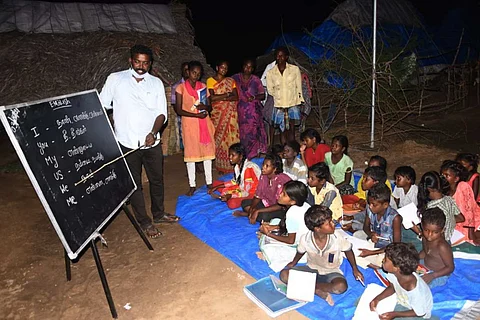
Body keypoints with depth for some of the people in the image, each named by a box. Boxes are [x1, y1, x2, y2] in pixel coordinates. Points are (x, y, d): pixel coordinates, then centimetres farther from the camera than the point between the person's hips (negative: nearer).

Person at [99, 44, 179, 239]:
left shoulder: (156, 83, 4)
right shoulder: (115, 79, 0)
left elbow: (161, 113, 0)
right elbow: (101, 106, 4)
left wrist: (153, 132, -15)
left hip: (152, 142, 2)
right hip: (127, 143, -2)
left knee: (157, 179, 15)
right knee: (134, 184, 7)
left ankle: (159, 213, 36)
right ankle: (144, 222, 22)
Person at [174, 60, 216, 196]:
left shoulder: (203, 86, 8)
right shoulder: (181, 88, -2)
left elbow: (209, 107, 10)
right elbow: (178, 110, -7)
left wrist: (205, 107, -14)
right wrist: (196, 115, -17)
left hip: (204, 123, 3)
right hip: (189, 124, -3)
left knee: (207, 151, 5)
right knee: (190, 153, 1)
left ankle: (209, 182, 17)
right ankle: (192, 185, 12)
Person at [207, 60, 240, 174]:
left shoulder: (230, 81, 11)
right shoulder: (210, 80, 3)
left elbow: (236, 97, -1)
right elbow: (212, 98, -12)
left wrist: (220, 97, -12)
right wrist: (227, 94, -7)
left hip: (231, 113, 2)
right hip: (218, 114, -2)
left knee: (232, 138, -1)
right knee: (219, 139, -1)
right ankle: (221, 167, 7)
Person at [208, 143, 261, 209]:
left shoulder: (248, 168, -28)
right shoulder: (238, 165, -4)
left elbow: (246, 192, -27)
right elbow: (234, 181, 9)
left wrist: (230, 196, -37)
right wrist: (216, 187, 1)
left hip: (252, 193, -8)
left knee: (232, 203, -35)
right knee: (215, 183, 5)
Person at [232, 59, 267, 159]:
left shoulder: (256, 80, 6)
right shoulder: (235, 78, 7)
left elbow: (263, 95, 6)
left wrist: (254, 97, -11)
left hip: (253, 113, 0)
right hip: (240, 111, 1)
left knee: (253, 134, -6)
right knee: (241, 134, -3)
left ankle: (253, 156, 3)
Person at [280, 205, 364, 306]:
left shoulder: (337, 239, -23)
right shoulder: (305, 239, -21)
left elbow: (348, 251, -1)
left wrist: (355, 269, 4)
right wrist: (293, 263, 13)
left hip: (331, 272, -1)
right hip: (311, 269, 1)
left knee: (341, 287, -37)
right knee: (284, 275, -23)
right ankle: (319, 292, -25)